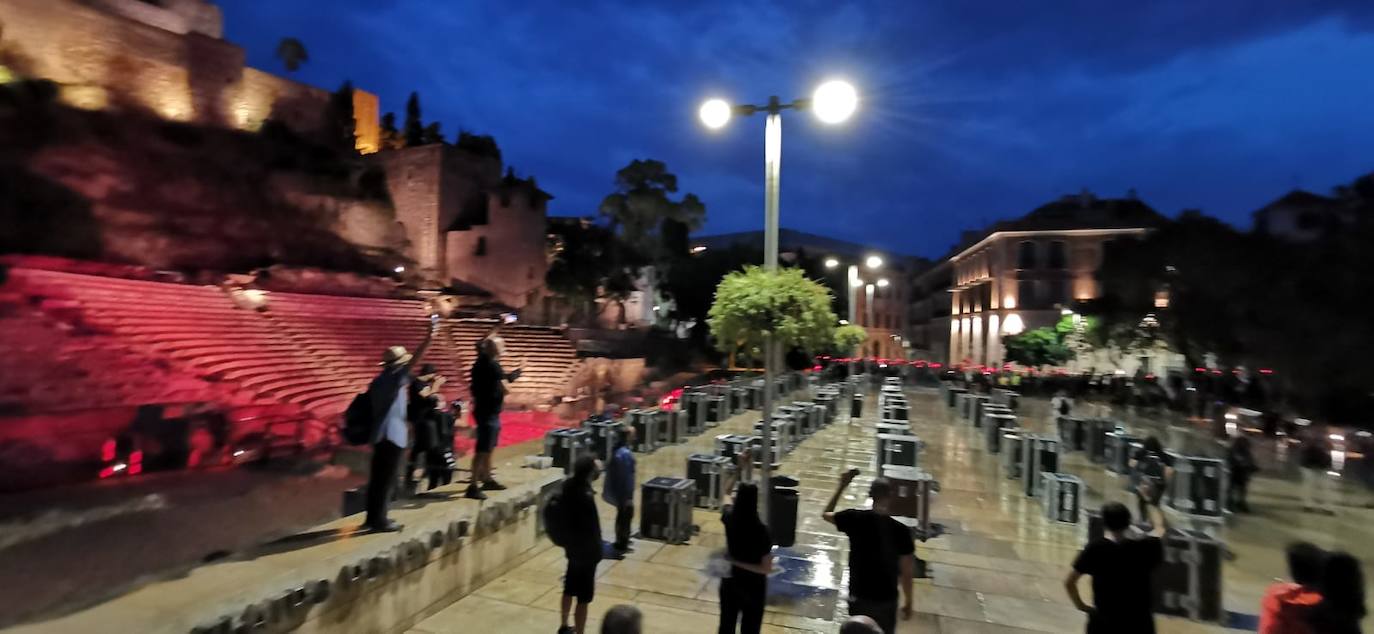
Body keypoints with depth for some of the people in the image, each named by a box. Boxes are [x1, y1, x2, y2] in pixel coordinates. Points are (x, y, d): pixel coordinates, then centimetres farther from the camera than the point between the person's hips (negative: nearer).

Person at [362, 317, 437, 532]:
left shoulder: (381, 381, 13)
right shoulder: (393, 377, -12)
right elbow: (414, 360, -24)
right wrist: (430, 336, -28)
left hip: (381, 435, 9)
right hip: (392, 436, -9)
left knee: (378, 477, 13)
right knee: (386, 479, -2)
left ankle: (373, 517, 21)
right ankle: (379, 520, 3)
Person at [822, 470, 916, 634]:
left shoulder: (855, 519, -13)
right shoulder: (901, 531, -16)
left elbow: (825, 514, 6)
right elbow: (906, 572, -7)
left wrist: (842, 486, 7)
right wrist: (908, 602, 8)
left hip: (859, 596, 1)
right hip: (886, 599, -1)